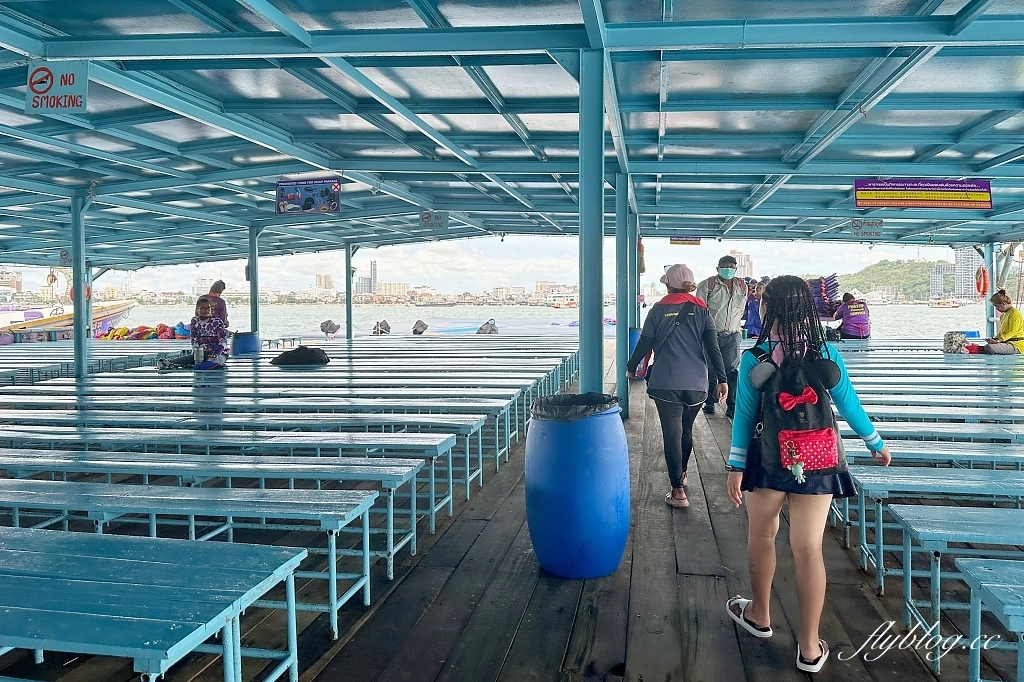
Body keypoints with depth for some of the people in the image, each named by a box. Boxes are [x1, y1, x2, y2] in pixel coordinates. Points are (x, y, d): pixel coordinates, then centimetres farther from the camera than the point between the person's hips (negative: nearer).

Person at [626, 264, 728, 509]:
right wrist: (721, 379, 0)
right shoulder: (701, 310, 4)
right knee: (686, 430, 22)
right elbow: (713, 348, -2)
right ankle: (681, 474, 40)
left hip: (665, 384, -3)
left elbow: (644, 343, 1)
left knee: (672, 435, -1)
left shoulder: (659, 309, -1)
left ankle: (678, 491, -3)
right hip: (697, 384, 3)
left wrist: (631, 367, 16)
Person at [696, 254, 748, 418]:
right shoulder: (707, 285, -4)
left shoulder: (742, 286, 9)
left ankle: (732, 406, 4)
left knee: (732, 371, 0)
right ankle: (709, 403, 15)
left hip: (732, 336, 3)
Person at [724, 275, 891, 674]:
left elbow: (745, 414, -6)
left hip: (768, 461, -1)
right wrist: (877, 444, 17)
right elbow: (849, 405, 2)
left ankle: (759, 615, 38)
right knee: (808, 548, 3)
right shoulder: (825, 353, -4)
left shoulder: (754, 358, -8)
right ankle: (810, 647, 11)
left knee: (762, 536, 19)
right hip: (817, 461, 1)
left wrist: (735, 467, 0)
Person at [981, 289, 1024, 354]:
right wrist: (994, 339, 4)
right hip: (1007, 342, 10)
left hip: (1016, 345, -10)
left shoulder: (1014, 313, -11)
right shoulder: (1003, 315, 18)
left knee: (989, 347, -30)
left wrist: (997, 340, -25)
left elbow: (1012, 332, -18)